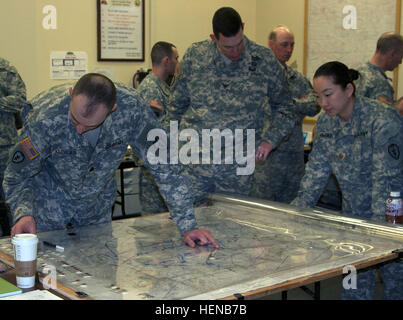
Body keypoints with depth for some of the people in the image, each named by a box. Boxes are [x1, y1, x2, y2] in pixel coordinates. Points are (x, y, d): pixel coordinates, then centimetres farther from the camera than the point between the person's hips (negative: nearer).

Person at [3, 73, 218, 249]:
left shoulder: (130, 108, -29)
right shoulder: (46, 117, -32)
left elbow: (163, 166, -21)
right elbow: (17, 176, -19)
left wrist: (187, 226, -23)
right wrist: (23, 213, -39)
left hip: (97, 206, 2)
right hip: (49, 205, -2)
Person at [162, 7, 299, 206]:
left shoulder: (264, 61, -2)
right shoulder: (194, 56, 1)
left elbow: (283, 107, 10)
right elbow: (177, 105, 12)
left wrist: (269, 139, -4)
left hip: (237, 167, 0)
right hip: (192, 159, 0)